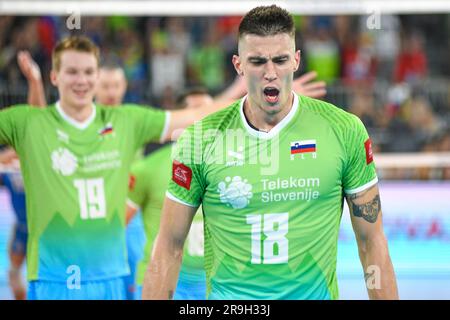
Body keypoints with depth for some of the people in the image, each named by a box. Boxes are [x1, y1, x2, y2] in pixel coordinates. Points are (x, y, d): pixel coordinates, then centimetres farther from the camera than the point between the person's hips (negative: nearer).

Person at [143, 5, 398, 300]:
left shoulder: (345, 131, -6)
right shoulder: (200, 140, -6)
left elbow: (371, 241, -1)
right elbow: (169, 246, -1)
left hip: (316, 293, 0)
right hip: (228, 295, 0)